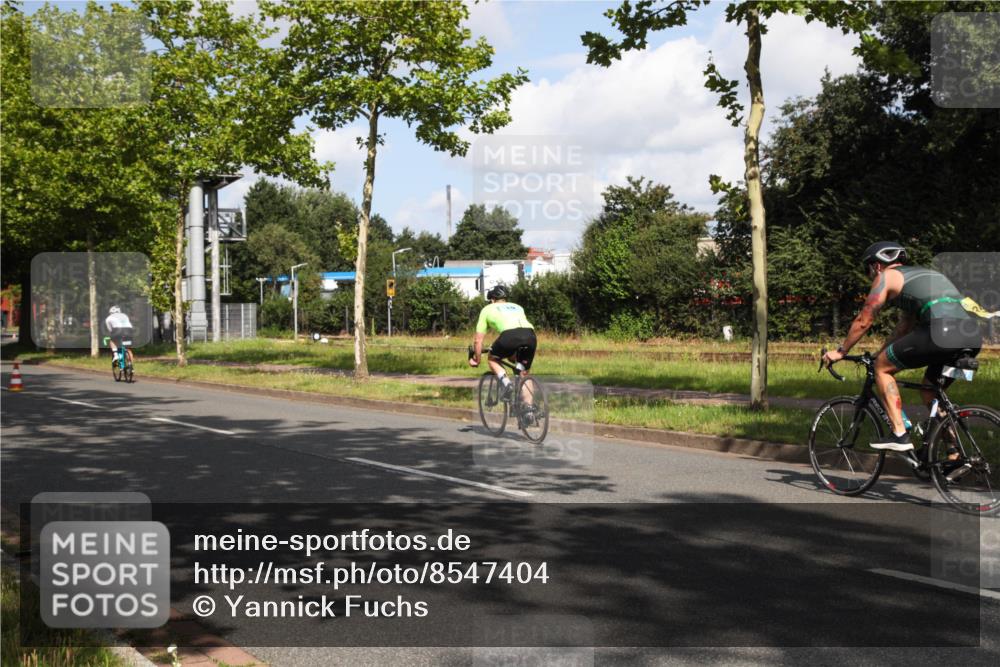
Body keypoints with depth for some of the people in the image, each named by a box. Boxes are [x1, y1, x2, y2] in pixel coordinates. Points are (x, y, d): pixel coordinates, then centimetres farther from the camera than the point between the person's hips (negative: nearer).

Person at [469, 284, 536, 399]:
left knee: (493, 359, 24)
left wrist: (476, 359, 39)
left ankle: (505, 381, 0)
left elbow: (478, 340, 26)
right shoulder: (517, 307, 38)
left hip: (510, 335, -4)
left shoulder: (488, 309, 27)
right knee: (524, 373, 22)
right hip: (530, 336, 4)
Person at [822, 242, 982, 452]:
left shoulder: (886, 276, 12)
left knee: (882, 367, 10)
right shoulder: (922, 273, 36)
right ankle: (953, 450, 25)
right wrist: (881, 353, 48)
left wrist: (840, 352, 25)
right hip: (974, 336, 8)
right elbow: (905, 326, 41)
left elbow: (863, 321, 13)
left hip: (942, 330, -8)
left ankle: (899, 434, 3)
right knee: (930, 389, 27)